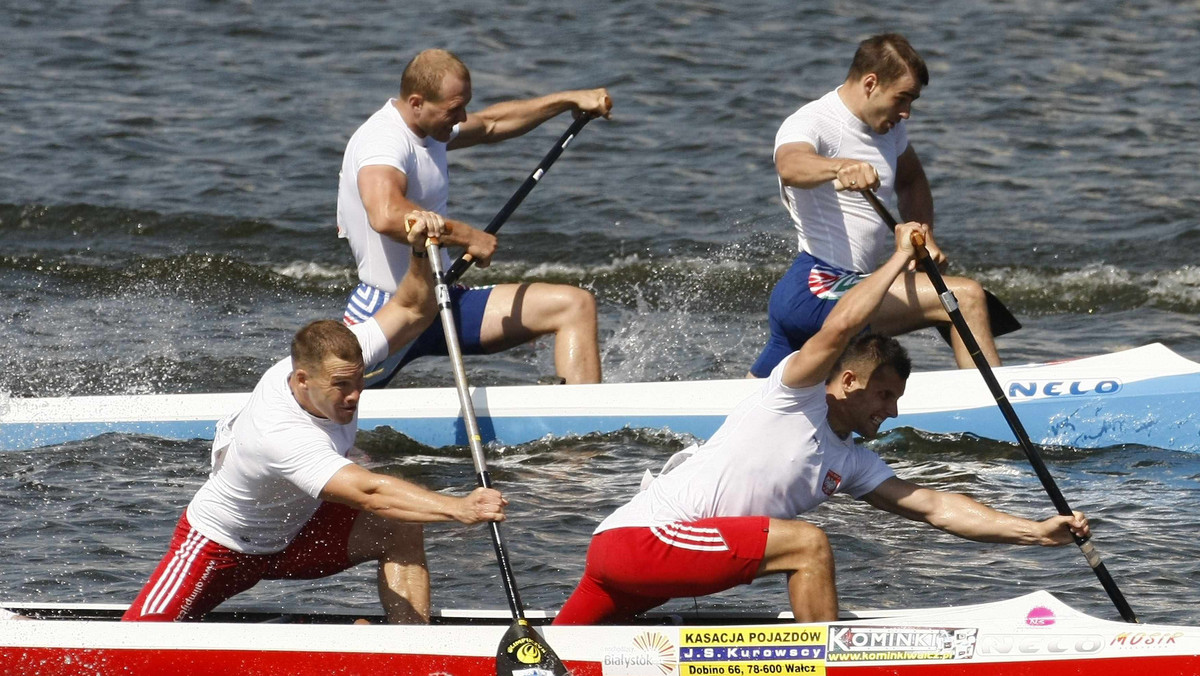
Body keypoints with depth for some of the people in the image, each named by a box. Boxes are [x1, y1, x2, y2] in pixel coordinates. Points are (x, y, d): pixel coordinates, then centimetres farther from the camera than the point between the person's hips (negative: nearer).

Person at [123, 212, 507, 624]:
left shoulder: (331, 357, -18)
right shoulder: (280, 435, -41)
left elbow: (411, 311, -8)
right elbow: (368, 492, -51)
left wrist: (420, 253, -28)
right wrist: (458, 509, -60)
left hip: (292, 534, 7)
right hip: (220, 545, -7)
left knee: (400, 529, -18)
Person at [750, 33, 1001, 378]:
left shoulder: (889, 127, 15)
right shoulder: (811, 123, -13)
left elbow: (911, 180, 31)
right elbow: (790, 165, -36)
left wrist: (924, 237, 13)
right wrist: (841, 166, -57)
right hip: (817, 288, -10)